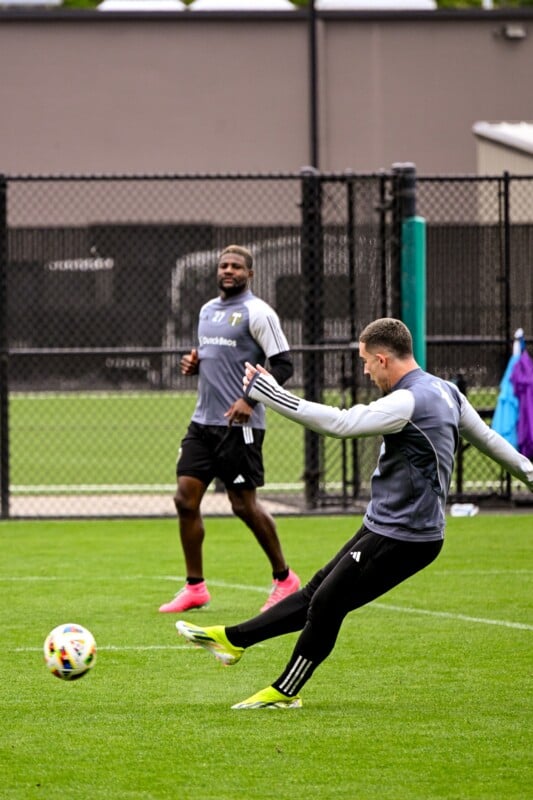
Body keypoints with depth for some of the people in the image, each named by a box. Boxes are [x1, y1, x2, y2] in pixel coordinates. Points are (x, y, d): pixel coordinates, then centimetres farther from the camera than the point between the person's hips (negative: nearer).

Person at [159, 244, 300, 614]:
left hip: (240, 423, -8)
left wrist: (251, 400, -20)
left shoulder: (257, 312, -9)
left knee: (244, 504, -3)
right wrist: (193, 364, 5)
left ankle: (284, 578, 15)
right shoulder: (208, 310, 15)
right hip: (204, 420, 8)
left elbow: (283, 364, -12)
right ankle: (195, 588, 8)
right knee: (186, 498, 0)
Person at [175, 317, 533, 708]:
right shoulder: (445, 391, 8)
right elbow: (488, 438, 20)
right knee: (318, 592, 13)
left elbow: (339, 423, -29)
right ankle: (232, 639, 18)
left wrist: (270, 394, -26)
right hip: (384, 528, 10)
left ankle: (284, 692, 9)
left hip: (401, 539, -10)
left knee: (326, 603, -3)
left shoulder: (408, 403, -23)